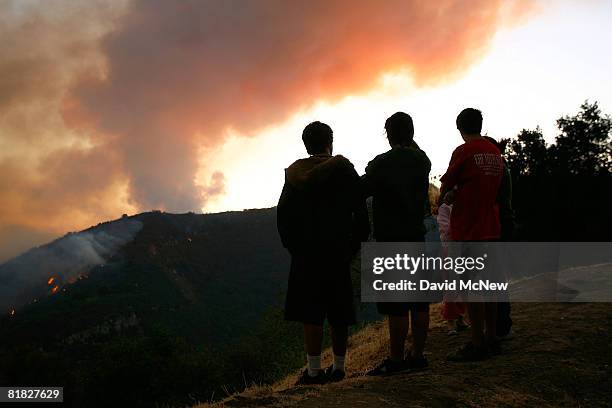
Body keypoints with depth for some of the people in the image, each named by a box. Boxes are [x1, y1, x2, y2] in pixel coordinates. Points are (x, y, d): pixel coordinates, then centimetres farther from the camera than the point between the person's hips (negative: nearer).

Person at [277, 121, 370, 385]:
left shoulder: (293, 173, 3)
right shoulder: (344, 170, 1)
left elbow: (283, 214, 0)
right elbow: (360, 211, -1)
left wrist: (291, 245, 8)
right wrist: (355, 243, 8)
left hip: (305, 253, -1)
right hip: (338, 252, 1)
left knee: (310, 312, 0)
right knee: (339, 313, 10)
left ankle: (314, 370, -2)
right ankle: (338, 367, 16)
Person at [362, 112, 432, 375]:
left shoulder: (382, 163, -12)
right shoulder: (422, 161, 7)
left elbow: (360, 193, -8)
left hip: (391, 242, -7)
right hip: (417, 239, 7)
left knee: (396, 306, -4)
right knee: (419, 302, 10)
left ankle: (395, 360, 1)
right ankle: (417, 354, 18)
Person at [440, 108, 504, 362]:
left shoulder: (464, 151, -11)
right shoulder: (495, 151, 11)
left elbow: (446, 185, -3)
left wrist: (445, 196, 17)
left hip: (469, 229, -8)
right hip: (491, 228, 8)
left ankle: (477, 344, -2)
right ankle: (491, 338, 20)